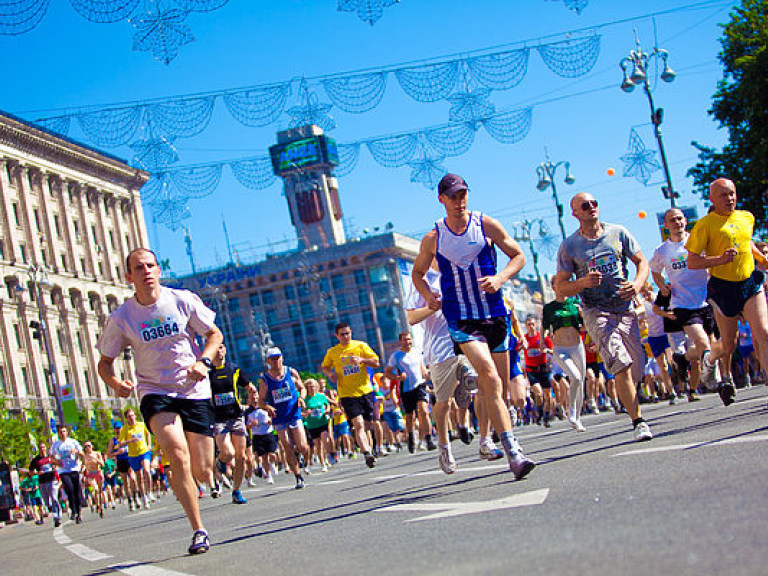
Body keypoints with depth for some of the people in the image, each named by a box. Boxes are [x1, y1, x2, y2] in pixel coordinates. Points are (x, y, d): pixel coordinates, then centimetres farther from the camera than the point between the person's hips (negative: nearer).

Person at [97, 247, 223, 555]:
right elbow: (104, 362, 5)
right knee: (178, 455, -27)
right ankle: (198, 530, -17)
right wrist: (116, 383, -17)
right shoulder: (121, 318, -5)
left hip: (194, 391, 1)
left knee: (202, 473, 0)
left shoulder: (183, 300, -4)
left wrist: (203, 361, -12)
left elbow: (215, 334, 6)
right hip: (155, 393, -1)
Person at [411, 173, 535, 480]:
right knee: (490, 379, -20)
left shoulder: (486, 225, 2)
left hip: (495, 313, 3)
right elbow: (417, 272, 17)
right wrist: (428, 296, -2)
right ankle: (513, 453, -25)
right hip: (461, 319, -2)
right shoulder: (433, 238, 2)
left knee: (498, 384, 9)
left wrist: (500, 278, -11)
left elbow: (518, 256, 8)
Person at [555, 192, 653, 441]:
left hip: (626, 308, 4)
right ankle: (638, 421, -21)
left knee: (637, 367, 3)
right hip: (596, 311, -4)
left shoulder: (619, 233, 7)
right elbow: (560, 288, 1)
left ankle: (629, 403, 34)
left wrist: (637, 284, -9)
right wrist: (582, 283, -19)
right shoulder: (569, 246, 0)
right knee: (621, 364, -21)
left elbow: (642, 262, 12)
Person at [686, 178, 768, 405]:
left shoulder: (747, 218, 9)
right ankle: (718, 367, 41)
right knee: (729, 343, 7)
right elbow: (692, 262, -10)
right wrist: (720, 259, -23)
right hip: (723, 286, -3)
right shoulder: (705, 225, -8)